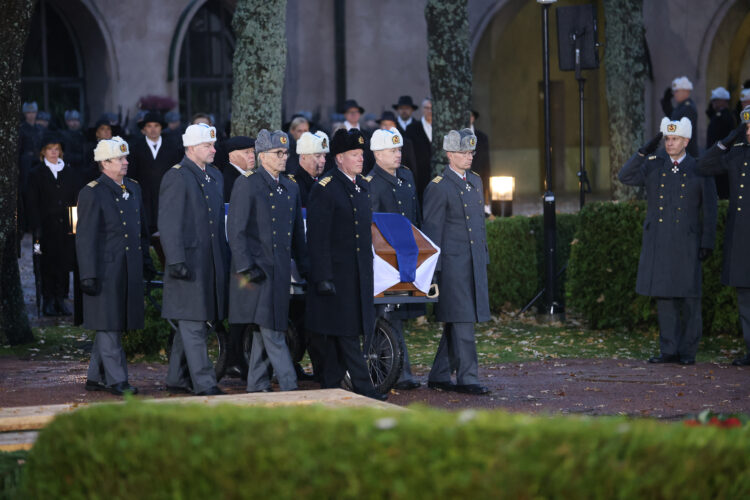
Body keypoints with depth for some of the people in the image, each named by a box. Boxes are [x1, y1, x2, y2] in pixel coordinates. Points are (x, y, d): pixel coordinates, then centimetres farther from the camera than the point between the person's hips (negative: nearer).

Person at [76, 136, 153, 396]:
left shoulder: (133, 189, 13)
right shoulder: (92, 193, -9)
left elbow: (142, 229, 22)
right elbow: (85, 238, -11)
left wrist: (146, 262, 18)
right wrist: (88, 275, -16)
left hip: (131, 271, 7)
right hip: (106, 270, -7)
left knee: (113, 324, 11)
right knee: (108, 324, -4)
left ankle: (95, 377, 19)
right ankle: (116, 379, -1)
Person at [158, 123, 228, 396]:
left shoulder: (215, 176, 15)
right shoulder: (176, 177, -10)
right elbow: (168, 225, -14)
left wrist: (224, 258, 18)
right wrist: (176, 261, -20)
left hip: (212, 263, 9)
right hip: (189, 261, -9)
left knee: (199, 322, 12)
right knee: (193, 325, -7)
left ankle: (177, 379, 21)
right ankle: (203, 382, -6)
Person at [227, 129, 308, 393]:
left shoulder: (291, 187, 15)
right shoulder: (246, 184, -6)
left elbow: (298, 232, 21)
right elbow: (235, 230, -9)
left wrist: (304, 267, 16)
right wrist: (245, 268, -15)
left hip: (281, 269, 7)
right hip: (258, 268, -7)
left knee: (266, 329, 10)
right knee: (271, 332, -10)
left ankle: (257, 384, 16)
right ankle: (289, 386, -13)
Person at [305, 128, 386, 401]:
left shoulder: (362, 186, 14)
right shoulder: (324, 189, -11)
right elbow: (317, 237, -14)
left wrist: (369, 266, 20)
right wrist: (323, 276, -18)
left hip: (360, 273, 8)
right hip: (337, 273, -8)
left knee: (344, 331, 9)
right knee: (346, 331, -5)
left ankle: (331, 385, 15)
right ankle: (363, 386, -4)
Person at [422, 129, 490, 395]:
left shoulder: (475, 181, 14)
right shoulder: (438, 187, -9)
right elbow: (432, 231, -9)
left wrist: (484, 256, 18)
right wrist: (434, 270, -12)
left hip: (475, 261, 8)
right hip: (453, 263, -8)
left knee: (456, 322, 11)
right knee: (462, 322, -7)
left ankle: (439, 376, 18)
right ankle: (467, 378, -3)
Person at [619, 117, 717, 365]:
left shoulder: (699, 169, 3)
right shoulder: (653, 166, 10)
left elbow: (710, 210, 3)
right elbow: (625, 177, -3)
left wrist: (708, 242, -4)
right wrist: (644, 151, -11)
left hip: (687, 242, -3)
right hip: (657, 242, 3)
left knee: (688, 298, 0)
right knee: (663, 295, 4)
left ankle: (688, 351, 7)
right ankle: (669, 350, 9)